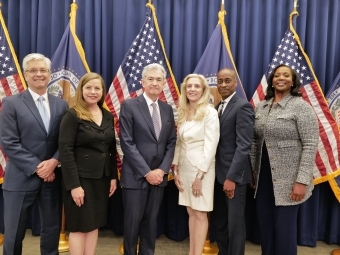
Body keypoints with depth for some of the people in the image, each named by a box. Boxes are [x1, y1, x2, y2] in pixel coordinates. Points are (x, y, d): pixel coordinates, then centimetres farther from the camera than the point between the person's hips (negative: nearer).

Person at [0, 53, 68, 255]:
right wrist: (36, 167, -14)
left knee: (52, 229, 14)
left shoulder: (61, 105, 8)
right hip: (21, 178, -3)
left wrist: (54, 162, -13)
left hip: (52, 176, 3)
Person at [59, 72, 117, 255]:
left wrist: (113, 176, 6)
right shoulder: (72, 115, -9)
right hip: (81, 178, -5)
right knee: (79, 226, 6)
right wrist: (74, 184, -18)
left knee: (94, 224, 13)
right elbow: (65, 151, -14)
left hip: (102, 178, 6)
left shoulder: (108, 116, 8)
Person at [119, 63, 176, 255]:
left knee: (151, 221, 14)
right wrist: (146, 172, -14)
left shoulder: (168, 109, 9)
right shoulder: (129, 106, -6)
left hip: (159, 175, 4)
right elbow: (127, 143, -11)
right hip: (136, 176, -4)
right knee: (133, 221, 7)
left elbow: (171, 143, 8)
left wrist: (163, 169, -6)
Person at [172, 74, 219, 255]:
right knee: (191, 212, 13)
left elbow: (211, 146, -15)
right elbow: (179, 143, 9)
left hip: (201, 169, -6)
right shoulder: (182, 113, 8)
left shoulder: (210, 113, -10)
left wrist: (200, 175, -17)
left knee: (200, 214, 3)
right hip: (184, 168, 6)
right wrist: (175, 170, 3)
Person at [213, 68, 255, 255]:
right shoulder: (218, 107, 13)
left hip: (233, 174, -7)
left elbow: (244, 145, -19)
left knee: (235, 222, 5)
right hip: (218, 173, 7)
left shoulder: (243, 107, -11)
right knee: (220, 221, 16)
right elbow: (217, 141, 11)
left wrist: (232, 177, -23)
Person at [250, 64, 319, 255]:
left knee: (284, 228, 5)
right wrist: (253, 170, 10)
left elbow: (310, 146, -13)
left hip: (288, 180, -5)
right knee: (265, 226, 14)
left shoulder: (301, 107, -9)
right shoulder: (261, 107, 8)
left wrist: (302, 181, -18)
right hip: (264, 177, 6)